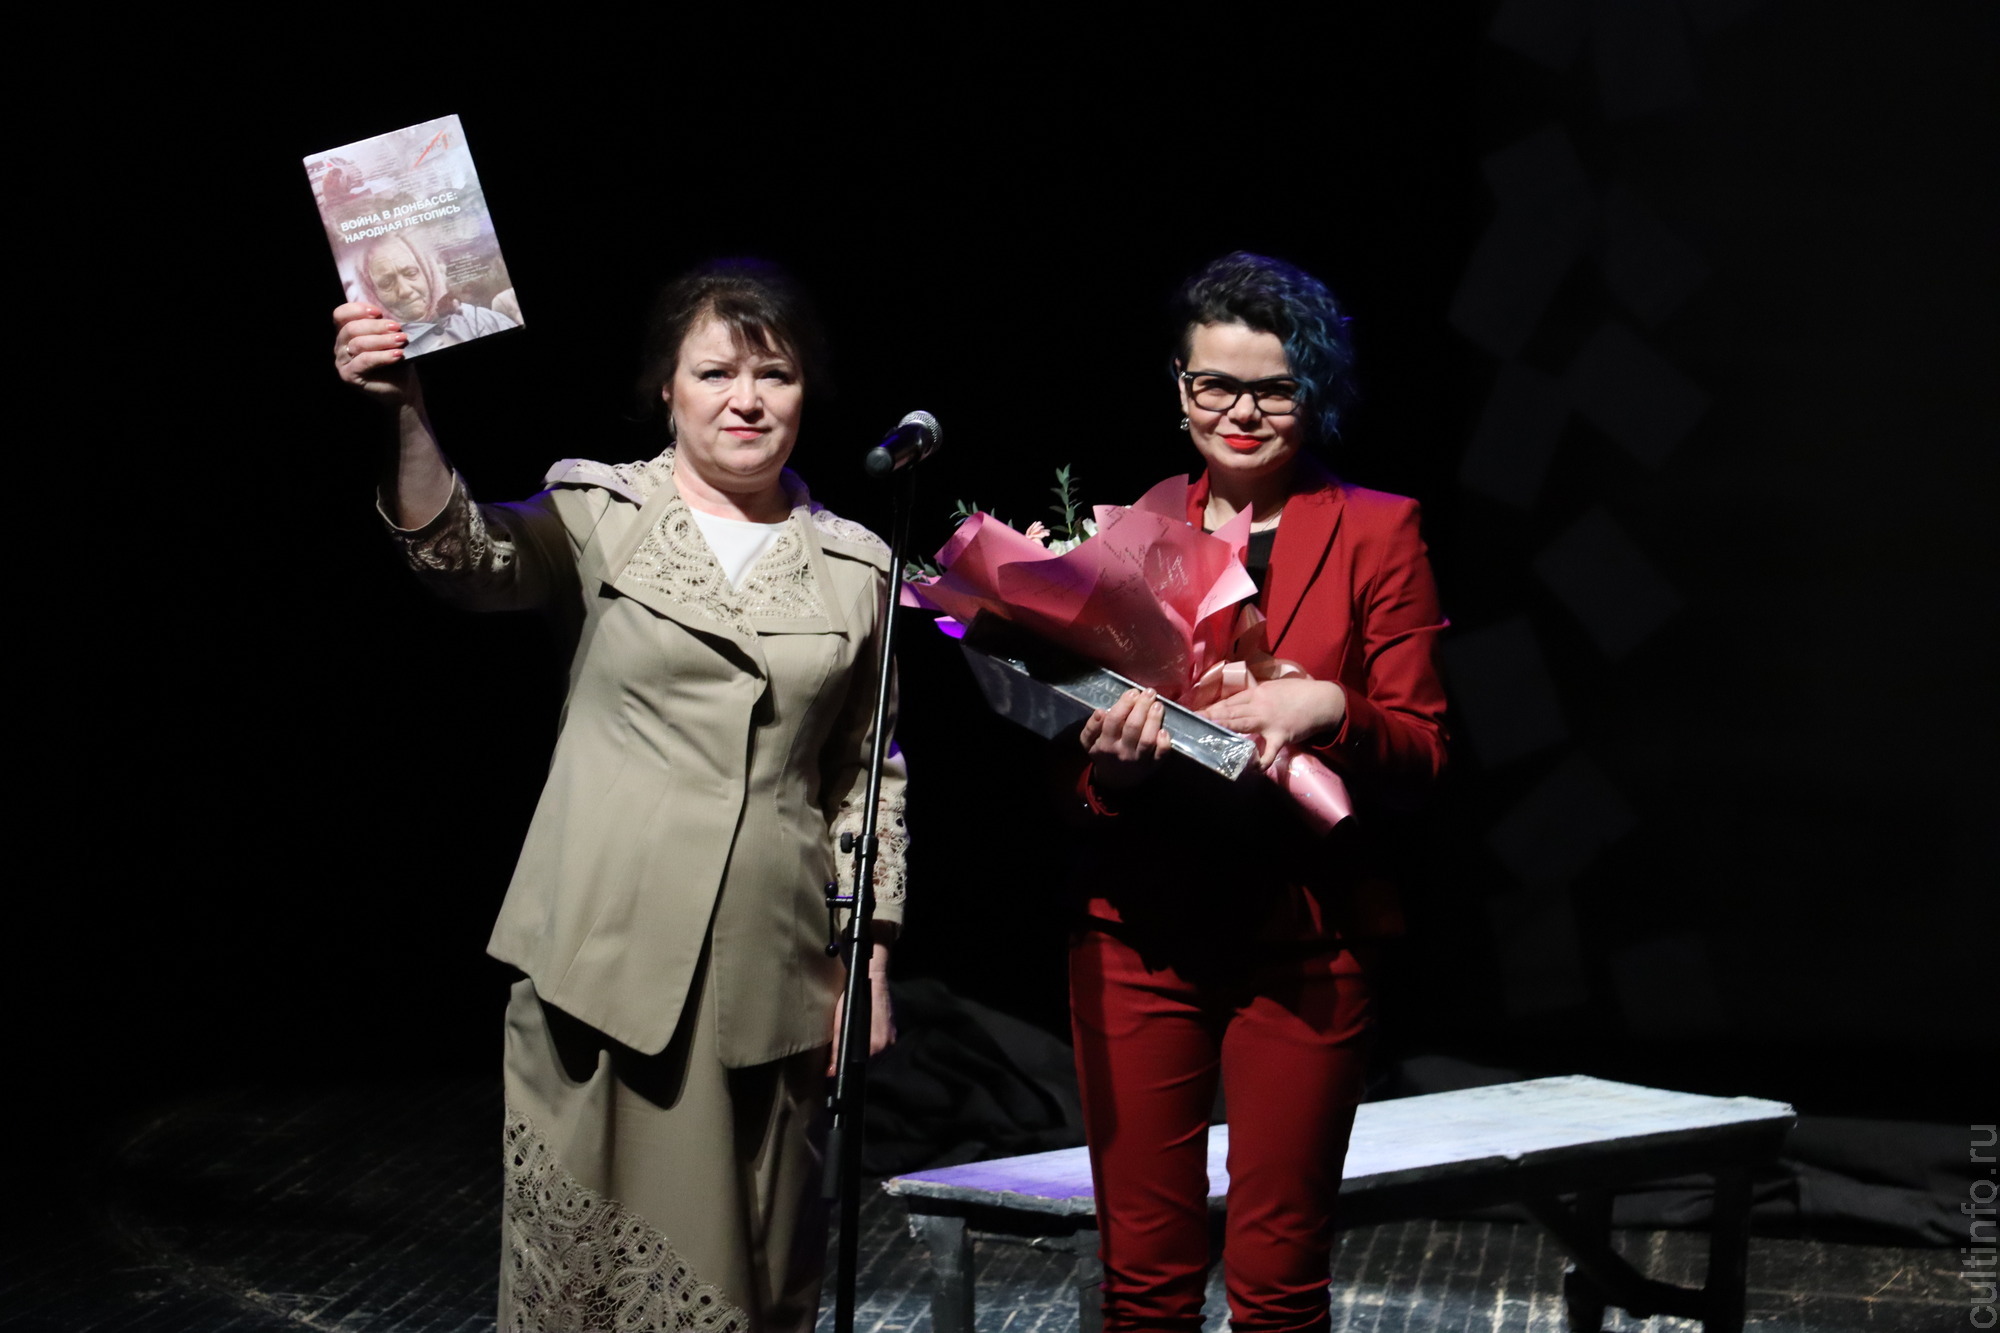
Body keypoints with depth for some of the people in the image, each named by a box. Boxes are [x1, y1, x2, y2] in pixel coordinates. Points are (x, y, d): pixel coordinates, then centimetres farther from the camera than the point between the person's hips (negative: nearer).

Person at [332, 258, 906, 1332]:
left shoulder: (855, 567, 11)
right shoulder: (601, 516, 2)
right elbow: (464, 553, -18)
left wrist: (872, 956, 10)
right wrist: (408, 415, -36)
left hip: (768, 968, 2)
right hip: (604, 955, -2)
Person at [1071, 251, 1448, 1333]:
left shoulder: (1375, 532, 4)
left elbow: (1419, 755, 1)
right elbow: (1072, 770, 10)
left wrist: (1326, 709, -18)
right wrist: (1109, 763, -13)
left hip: (1303, 942, -2)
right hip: (1139, 933, 2)